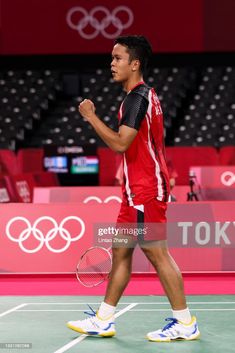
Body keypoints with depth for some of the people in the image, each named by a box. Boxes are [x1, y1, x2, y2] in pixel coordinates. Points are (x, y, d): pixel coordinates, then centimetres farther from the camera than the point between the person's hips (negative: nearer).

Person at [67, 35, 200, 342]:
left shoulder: (138, 97, -16)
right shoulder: (144, 95, 17)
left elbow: (120, 143, -24)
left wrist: (91, 116, -15)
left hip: (145, 190, -10)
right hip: (138, 190, 10)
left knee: (157, 252, -5)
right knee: (120, 251, 12)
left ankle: (185, 323, 2)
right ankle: (103, 320, 18)